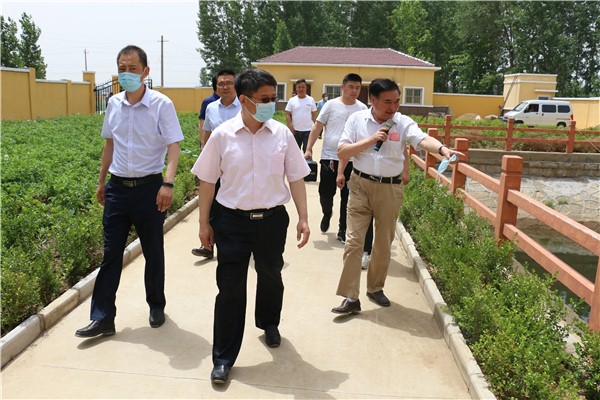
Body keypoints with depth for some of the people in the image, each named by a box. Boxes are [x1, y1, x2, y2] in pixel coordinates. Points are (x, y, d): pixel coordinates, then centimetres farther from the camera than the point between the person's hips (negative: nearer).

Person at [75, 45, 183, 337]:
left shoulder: (162, 105, -9)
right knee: (110, 254, 6)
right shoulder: (113, 104, 5)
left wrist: (168, 184, -26)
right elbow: (110, 144, 15)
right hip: (117, 187, 4)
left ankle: (156, 306, 30)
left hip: (149, 187, -4)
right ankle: (102, 318, 15)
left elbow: (173, 147, -13)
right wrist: (101, 181, 17)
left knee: (153, 253, 10)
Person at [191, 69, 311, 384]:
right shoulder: (222, 135, -7)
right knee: (230, 287, 3)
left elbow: (296, 178, 3)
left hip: (272, 219, 2)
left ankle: (269, 324, 51)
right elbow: (207, 181, 0)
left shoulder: (282, 134, -3)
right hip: (232, 221, -2)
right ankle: (223, 358, 17)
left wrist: (303, 218, -1)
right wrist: (204, 223, 2)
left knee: (270, 278, 21)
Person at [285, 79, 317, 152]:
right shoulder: (292, 100, 1)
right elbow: (287, 115, 1)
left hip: (308, 130, -1)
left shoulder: (311, 100, 3)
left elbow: (314, 115, 6)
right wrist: (290, 127, -10)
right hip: (295, 130, 1)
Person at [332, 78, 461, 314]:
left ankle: (375, 288, 32)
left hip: (390, 189, 1)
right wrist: (370, 140, -17)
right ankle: (351, 298, 4)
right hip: (361, 185, -1)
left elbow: (423, 140, -23)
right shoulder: (357, 119, -3)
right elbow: (341, 153, -6)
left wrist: (442, 149, -44)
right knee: (354, 242, -3)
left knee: (384, 243, 12)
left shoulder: (403, 123, -5)